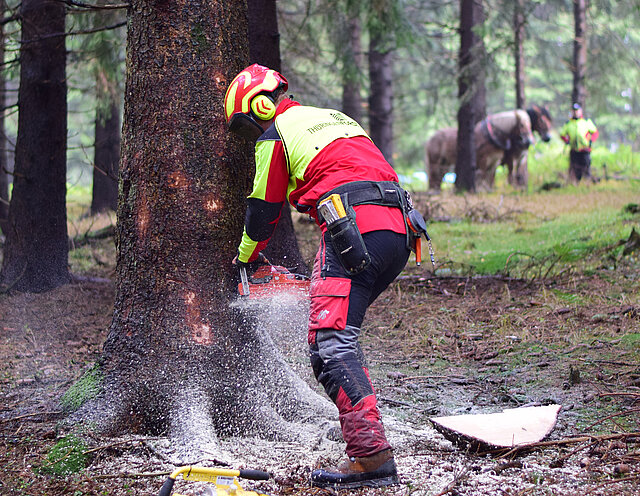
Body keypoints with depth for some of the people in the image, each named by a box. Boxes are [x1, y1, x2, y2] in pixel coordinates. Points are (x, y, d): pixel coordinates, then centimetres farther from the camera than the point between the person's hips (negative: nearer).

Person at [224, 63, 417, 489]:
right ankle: (364, 430, 21)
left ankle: (373, 457, -29)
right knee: (341, 335, 22)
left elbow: (264, 212, 14)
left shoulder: (275, 137, 8)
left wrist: (246, 259, 34)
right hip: (399, 234, 9)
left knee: (331, 346, -16)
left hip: (354, 229, -9)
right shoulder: (335, 117, 32)